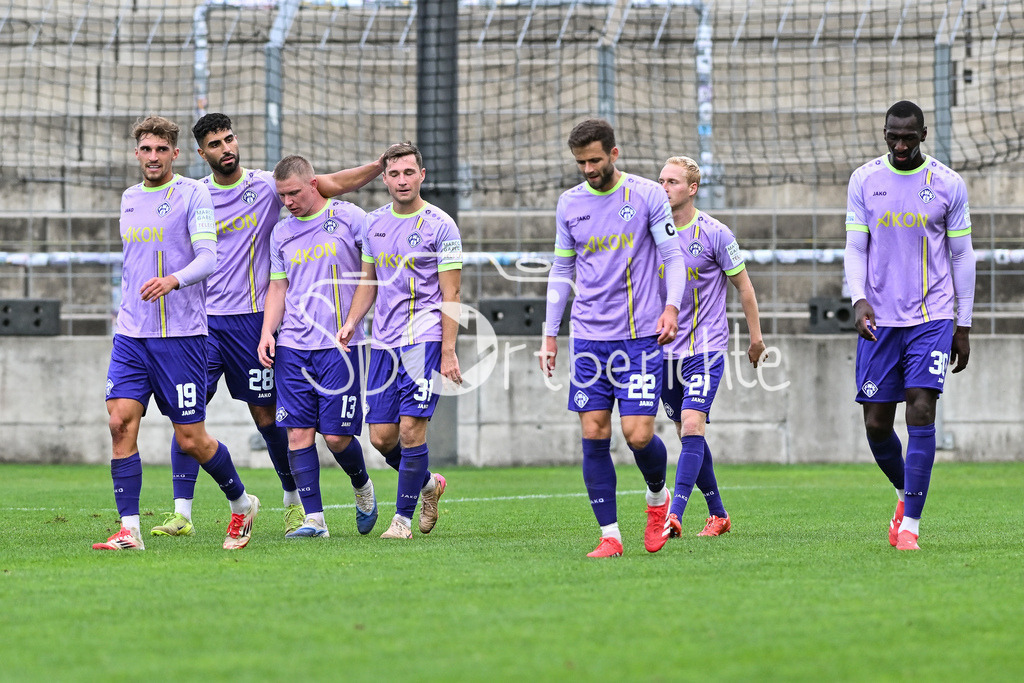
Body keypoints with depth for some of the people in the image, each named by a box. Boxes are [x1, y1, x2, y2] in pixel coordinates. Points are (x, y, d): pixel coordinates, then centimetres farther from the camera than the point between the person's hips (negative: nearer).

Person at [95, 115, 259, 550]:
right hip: (131, 334, 5)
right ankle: (129, 530, -7)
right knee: (121, 422, -10)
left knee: (190, 439, -1)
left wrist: (173, 280, -33)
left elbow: (207, 257, -15)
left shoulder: (193, 194, -5)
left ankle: (241, 503, 24)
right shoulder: (129, 199, 14)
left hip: (180, 334, -5)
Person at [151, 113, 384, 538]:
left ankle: (295, 499, 25)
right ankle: (182, 514, -8)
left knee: (265, 413, 5)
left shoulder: (267, 185, 0)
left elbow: (331, 185, -3)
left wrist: (382, 164, -13)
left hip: (250, 318, -1)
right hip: (202, 319, 2)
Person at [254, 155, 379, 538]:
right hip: (293, 347, 4)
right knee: (298, 433, -4)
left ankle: (362, 488, 25)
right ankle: (314, 519, 0)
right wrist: (267, 333, 4)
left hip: (339, 345, -4)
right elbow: (278, 288, 17)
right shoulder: (282, 233, 13)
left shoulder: (350, 218, -1)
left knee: (337, 435, -5)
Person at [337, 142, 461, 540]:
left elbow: (450, 295, -7)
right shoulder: (374, 223, 11)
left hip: (424, 339, -6)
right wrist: (351, 322, 6)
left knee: (410, 429, -12)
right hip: (384, 341, 6)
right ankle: (428, 484, 29)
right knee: (381, 436, 3)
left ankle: (403, 518, 0)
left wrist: (448, 353, -12)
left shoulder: (440, 226, -5)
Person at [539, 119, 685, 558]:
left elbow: (672, 255, 1)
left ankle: (658, 497, 21)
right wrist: (550, 335, 13)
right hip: (588, 337, 3)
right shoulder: (569, 204, 9)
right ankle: (609, 535, 3)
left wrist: (672, 307, -15)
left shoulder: (648, 195, -1)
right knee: (594, 435, -3)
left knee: (638, 434, -10)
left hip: (639, 335, -3)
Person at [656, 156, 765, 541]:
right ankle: (717, 514, 23)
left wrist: (756, 337, 5)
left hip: (705, 349, -5)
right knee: (687, 436, 10)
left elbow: (744, 287, 2)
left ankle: (674, 516, -27)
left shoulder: (715, 234, -7)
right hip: (665, 350, 5)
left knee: (691, 427, -19)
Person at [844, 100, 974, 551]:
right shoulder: (864, 180, 4)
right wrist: (859, 299, -13)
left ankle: (910, 523, -13)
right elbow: (855, 247, 4)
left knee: (921, 410, -15)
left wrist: (963, 326, 5)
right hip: (879, 321, 2)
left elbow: (962, 256, 7)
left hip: (932, 318, -2)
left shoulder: (948, 185, 1)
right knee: (876, 424, 1)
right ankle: (906, 493, 29)